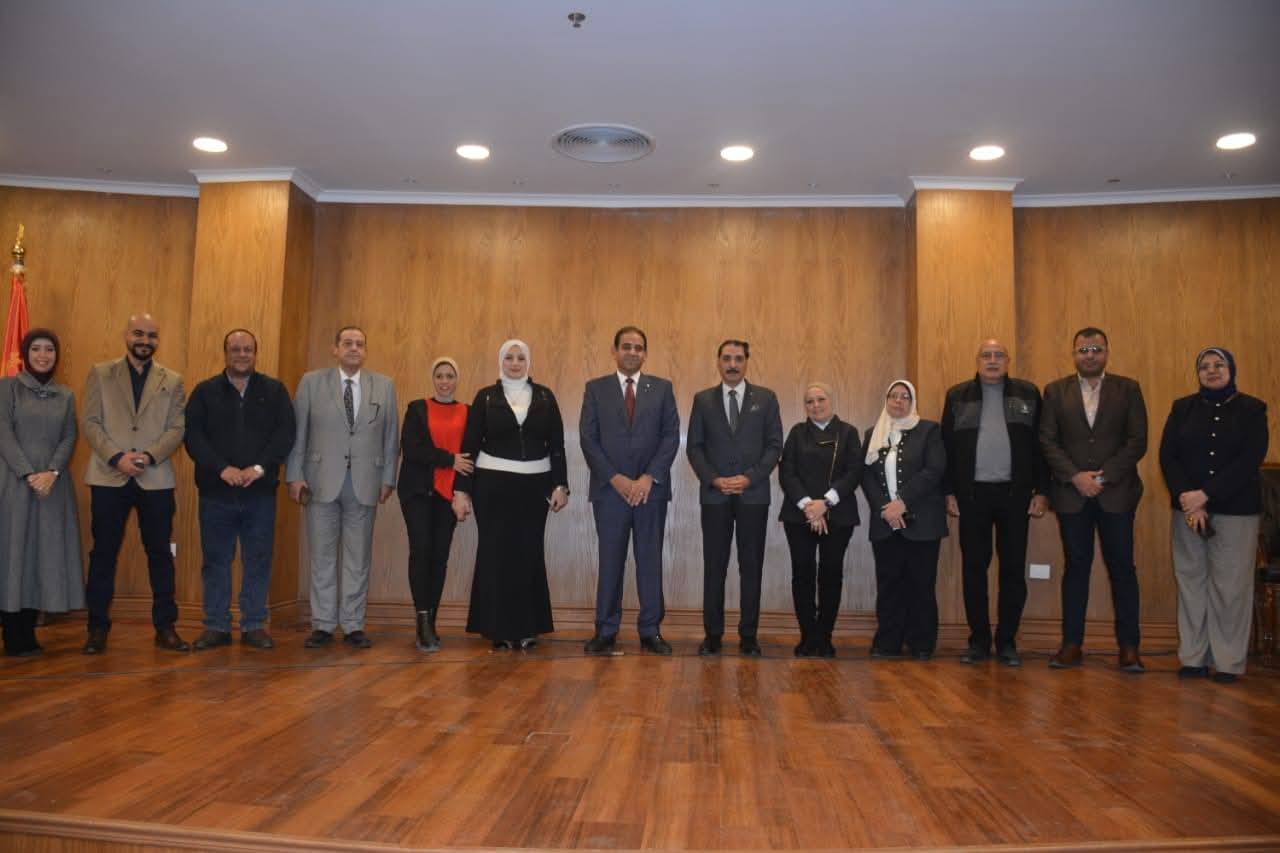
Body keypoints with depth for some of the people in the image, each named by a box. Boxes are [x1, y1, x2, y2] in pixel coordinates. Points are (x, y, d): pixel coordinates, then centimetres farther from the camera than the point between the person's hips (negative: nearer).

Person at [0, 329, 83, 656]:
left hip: (53, 483, 3)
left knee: (45, 555, 3)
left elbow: (69, 439, 5)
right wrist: (29, 474, -15)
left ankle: (28, 635, 11)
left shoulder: (65, 396, 13)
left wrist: (52, 472, -12)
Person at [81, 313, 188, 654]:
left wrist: (149, 456, -14)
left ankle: (165, 627, 12)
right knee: (104, 554, 5)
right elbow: (89, 422, 0)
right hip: (109, 477, 0)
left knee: (160, 553, 4)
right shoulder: (100, 374, 7)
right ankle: (98, 628, 16)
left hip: (156, 479, 1)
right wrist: (117, 457, -13)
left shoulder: (172, 380, 9)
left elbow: (177, 428, 2)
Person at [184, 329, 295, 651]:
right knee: (215, 561, 6)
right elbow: (193, 435, -1)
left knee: (258, 561, 4)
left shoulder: (274, 391, 7)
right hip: (216, 491, 0)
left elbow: (286, 433, -1)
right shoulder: (205, 392, 7)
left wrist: (259, 468, -13)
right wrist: (222, 468, -14)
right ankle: (216, 627, 16)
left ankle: (254, 626, 14)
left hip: (260, 491, 0)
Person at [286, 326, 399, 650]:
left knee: (358, 558, 5)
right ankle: (323, 625, 14)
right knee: (322, 556, 5)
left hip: (365, 483, 1)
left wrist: (388, 478, 3)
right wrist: (295, 475, -3)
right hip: (322, 481, -1)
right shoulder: (311, 382, 4)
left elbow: (391, 437, 7)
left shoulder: (384, 386, 8)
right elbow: (297, 432, 3)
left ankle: (353, 625, 14)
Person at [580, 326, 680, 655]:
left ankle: (651, 631, 11)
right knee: (610, 560, 3)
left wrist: (649, 478, -9)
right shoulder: (595, 388, 7)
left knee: (650, 560, 4)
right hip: (610, 488, 0)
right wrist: (616, 478, -10)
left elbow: (671, 436, 1)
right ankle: (605, 631, 10)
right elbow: (588, 439, 0)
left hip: (651, 488, 1)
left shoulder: (662, 388, 8)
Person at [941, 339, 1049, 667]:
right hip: (972, 494, 0)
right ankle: (979, 640, 13)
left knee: (1013, 569, 3)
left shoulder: (1028, 393, 6)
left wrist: (1042, 491, -2)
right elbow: (947, 446, 5)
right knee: (973, 568, 3)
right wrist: (949, 492, 0)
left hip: (1015, 493, 0)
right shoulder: (958, 395, 6)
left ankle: (1007, 642, 14)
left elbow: (1040, 444, 4)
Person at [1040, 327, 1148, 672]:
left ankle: (1128, 646, 10)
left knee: (1122, 568, 3)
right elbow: (1048, 441, 2)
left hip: (1116, 493, -1)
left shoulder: (1128, 389, 6)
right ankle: (1072, 644, 11)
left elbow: (1137, 441, -1)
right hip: (1072, 493, 1)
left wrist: (1104, 476, -11)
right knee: (1076, 567, 5)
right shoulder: (1055, 391, 8)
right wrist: (1076, 477, -11)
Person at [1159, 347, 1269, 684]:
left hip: (1236, 510, -2)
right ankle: (1193, 658, 8)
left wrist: (1206, 494, -16)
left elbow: (1250, 460, -8)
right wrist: (1188, 499, -12)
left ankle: (1229, 662, 6)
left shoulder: (1252, 409, 4)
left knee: (1231, 584, -2)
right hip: (1188, 509, 2)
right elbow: (1167, 456, 1)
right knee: (1191, 580, 2)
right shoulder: (1182, 408, 9)